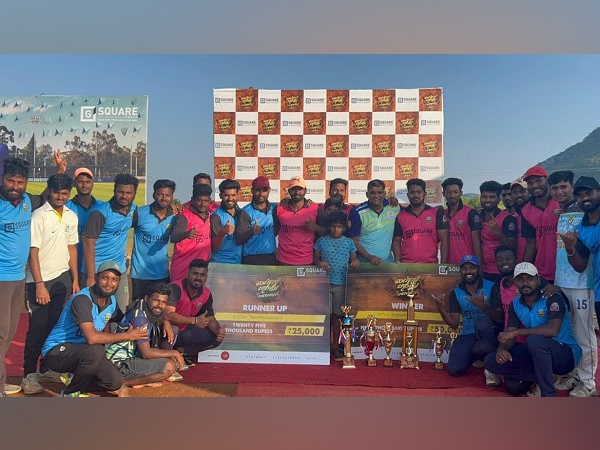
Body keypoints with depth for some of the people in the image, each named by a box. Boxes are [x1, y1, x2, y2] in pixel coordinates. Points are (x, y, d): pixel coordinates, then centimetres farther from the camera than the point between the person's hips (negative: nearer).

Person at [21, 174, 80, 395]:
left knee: (56, 325, 10)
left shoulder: (71, 216, 8)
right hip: (40, 280, -5)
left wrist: (75, 279, 11)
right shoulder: (39, 216, -10)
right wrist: (39, 284, -17)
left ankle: (46, 368, 25)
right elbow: (33, 252, -13)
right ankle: (29, 375, 10)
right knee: (38, 327, -1)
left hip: (62, 278, 5)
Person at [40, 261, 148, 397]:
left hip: (81, 351, 8)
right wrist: (127, 335, -25)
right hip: (56, 350, -7)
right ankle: (70, 393, -10)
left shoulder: (112, 301, 3)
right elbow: (91, 337, -34)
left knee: (115, 382, -10)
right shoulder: (82, 299, -24)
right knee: (96, 352, -36)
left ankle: (74, 381, 17)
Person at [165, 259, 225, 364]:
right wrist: (195, 320, -35)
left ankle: (180, 351, -6)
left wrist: (218, 331, -19)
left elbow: (210, 319, 4)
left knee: (216, 337, -5)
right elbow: (168, 315, -36)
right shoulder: (175, 288, -24)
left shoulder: (206, 294, -3)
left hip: (184, 332, 7)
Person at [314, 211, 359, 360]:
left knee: (336, 315, 7)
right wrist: (320, 262, -13)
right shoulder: (322, 241, 5)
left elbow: (353, 259, 11)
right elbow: (315, 258, 9)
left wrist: (356, 261, -11)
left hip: (341, 283, 0)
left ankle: (335, 345, 18)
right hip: (324, 282, 0)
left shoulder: (349, 243, 6)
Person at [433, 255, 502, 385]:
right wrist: (441, 308, -16)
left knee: (481, 323, -37)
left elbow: (501, 318, -11)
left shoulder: (492, 287, -6)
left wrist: (483, 306, -29)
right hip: (468, 335, 2)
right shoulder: (456, 292, 4)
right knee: (455, 369, -18)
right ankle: (476, 355, 15)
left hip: (489, 332, -2)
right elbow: (454, 324, 1)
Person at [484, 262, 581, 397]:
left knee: (535, 340, -38)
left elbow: (553, 330, -30)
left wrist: (516, 332, -28)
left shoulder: (552, 299, -14)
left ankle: (548, 395, -25)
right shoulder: (515, 305, 4)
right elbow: (509, 337, -1)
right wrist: (502, 348, -25)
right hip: (538, 354, 6)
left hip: (567, 354, -6)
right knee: (491, 361, -10)